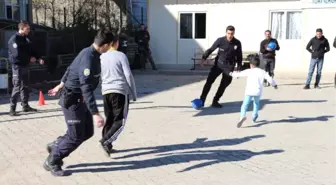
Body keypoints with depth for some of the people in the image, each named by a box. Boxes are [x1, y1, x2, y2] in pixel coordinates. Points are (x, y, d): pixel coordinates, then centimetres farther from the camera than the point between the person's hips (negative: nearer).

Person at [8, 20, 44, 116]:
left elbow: (32, 50, 12)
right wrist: (29, 58, -13)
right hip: (17, 66, -8)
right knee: (17, 87, -8)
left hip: (25, 65, 8)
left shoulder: (26, 39, 11)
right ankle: (12, 108, -2)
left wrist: (38, 58, -5)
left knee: (25, 86, 13)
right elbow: (17, 54, -22)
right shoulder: (14, 39, -14)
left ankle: (25, 106, 22)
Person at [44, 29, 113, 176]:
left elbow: (71, 68, 18)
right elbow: (86, 89, -33)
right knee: (75, 137, -2)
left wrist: (61, 85, 32)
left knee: (87, 132, 13)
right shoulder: (88, 59, -28)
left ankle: (55, 146, 30)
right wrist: (95, 113, -36)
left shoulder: (90, 53, 3)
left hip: (79, 99, 10)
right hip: (72, 100, -10)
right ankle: (52, 162, 17)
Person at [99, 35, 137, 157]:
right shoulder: (121, 56, -4)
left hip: (106, 92, 5)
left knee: (109, 120, 15)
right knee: (120, 121, -1)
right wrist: (134, 93, 0)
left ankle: (107, 145, 15)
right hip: (120, 91, -5)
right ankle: (106, 141, -18)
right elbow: (128, 75, -7)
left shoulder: (101, 57, 9)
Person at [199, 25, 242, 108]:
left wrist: (239, 69, 3)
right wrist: (204, 58, -17)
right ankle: (202, 100, -3)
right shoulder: (220, 40, -12)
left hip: (229, 67, 1)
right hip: (218, 64, -1)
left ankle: (215, 101, 17)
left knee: (224, 85, 3)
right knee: (209, 81, -9)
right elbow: (211, 49, -4)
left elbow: (239, 57, 4)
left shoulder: (237, 43, -6)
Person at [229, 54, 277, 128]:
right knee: (256, 104, 28)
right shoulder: (262, 72, 8)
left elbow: (239, 74, 11)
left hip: (249, 91, -3)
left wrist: (233, 74, 30)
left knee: (245, 105, -6)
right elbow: (270, 79, 5)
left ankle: (243, 116, -30)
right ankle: (254, 118, 28)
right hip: (258, 91, 3)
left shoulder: (249, 71, 4)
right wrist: (274, 85, 23)